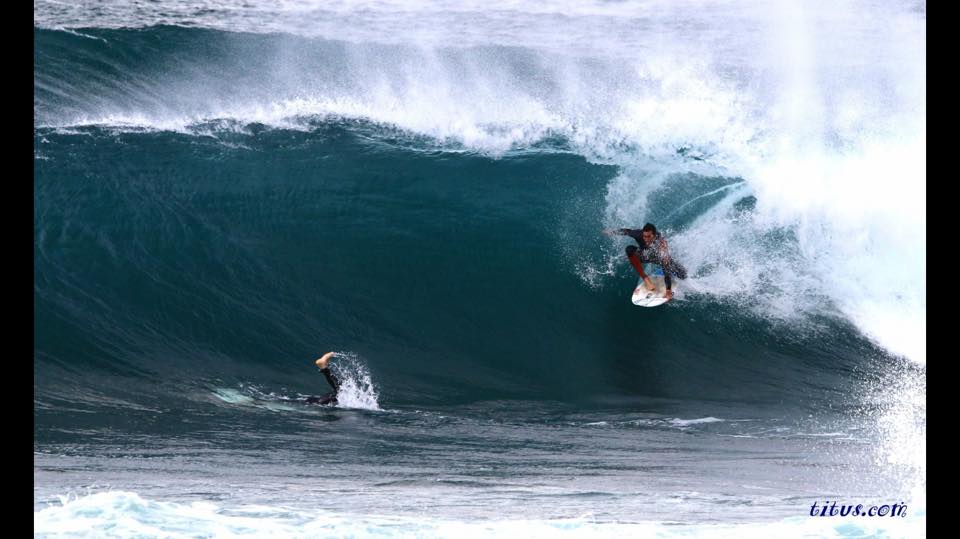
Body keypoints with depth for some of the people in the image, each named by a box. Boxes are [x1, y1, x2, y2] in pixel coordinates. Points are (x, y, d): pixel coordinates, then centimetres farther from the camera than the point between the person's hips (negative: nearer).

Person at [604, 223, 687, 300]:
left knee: (682, 275, -13)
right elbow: (626, 231, -13)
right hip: (645, 255, 2)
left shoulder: (661, 242, -42)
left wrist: (668, 290, -46)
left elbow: (667, 268, -43)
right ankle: (646, 279, -19)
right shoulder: (639, 234, -35)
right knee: (629, 249, -31)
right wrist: (610, 231, 2)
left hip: (659, 257, -1)